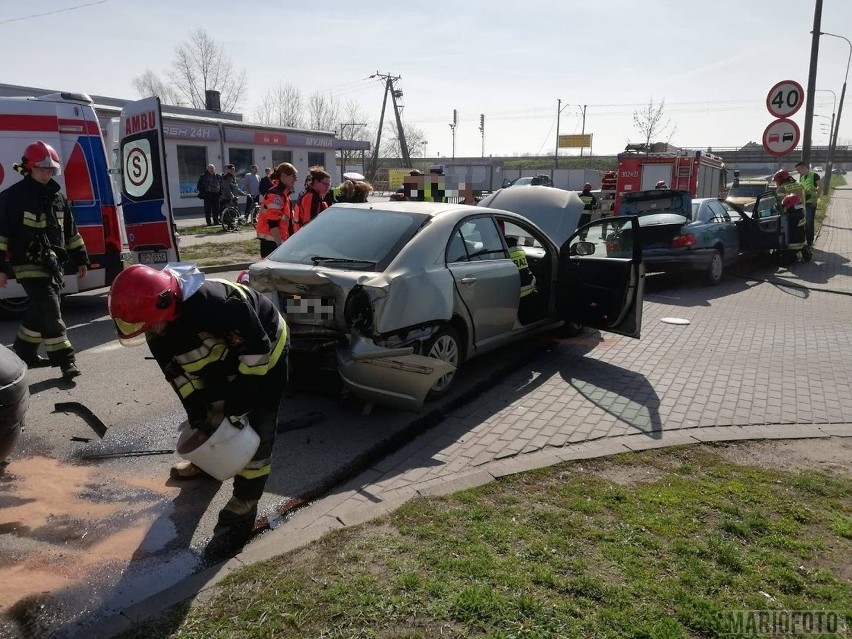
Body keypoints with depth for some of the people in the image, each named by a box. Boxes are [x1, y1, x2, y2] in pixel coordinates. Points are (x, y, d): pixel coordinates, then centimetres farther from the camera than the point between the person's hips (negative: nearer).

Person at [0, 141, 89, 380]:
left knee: (40, 311, 15)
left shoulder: (57, 196, 12)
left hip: (53, 264, 7)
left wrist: (80, 259, 17)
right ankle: (65, 359, -8)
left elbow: (70, 230, 18)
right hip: (29, 265, -7)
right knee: (50, 311, -12)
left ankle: (23, 352, 31)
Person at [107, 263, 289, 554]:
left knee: (257, 430, -9)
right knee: (209, 411, 19)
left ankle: (244, 503, 1)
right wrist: (196, 407, -10)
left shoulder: (212, 303, -41)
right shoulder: (158, 326, -13)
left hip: (265, 349, -8)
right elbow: (176, 370, -1)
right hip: (227, 354, 8)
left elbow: (257, 347, -31)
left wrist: (241, 396, -26)